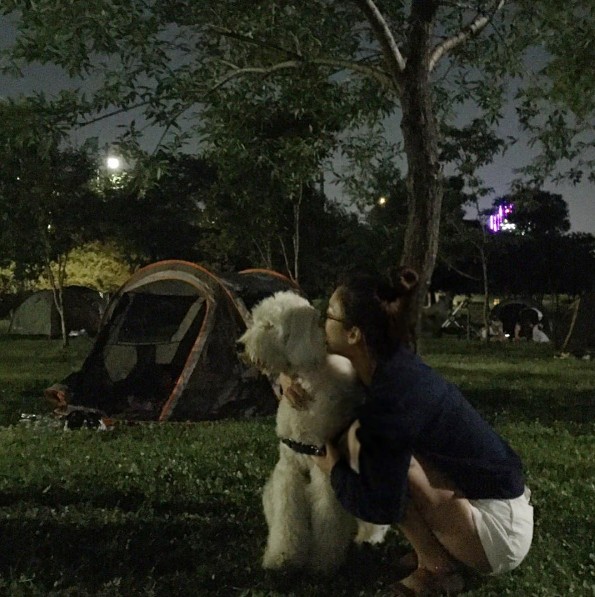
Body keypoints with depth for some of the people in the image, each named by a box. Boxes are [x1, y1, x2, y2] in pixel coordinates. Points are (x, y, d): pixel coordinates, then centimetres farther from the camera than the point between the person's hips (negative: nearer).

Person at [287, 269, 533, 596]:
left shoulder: (392, 395, -26)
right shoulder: (393, 365, 0)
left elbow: (383, 508, -25)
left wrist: (333, 467, -7)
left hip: (500, 531, -9)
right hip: (500, 500, 9)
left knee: (361, 440, -21)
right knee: (372, 445, 8)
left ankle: (435, 568, -7)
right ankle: (438, 554, 9)